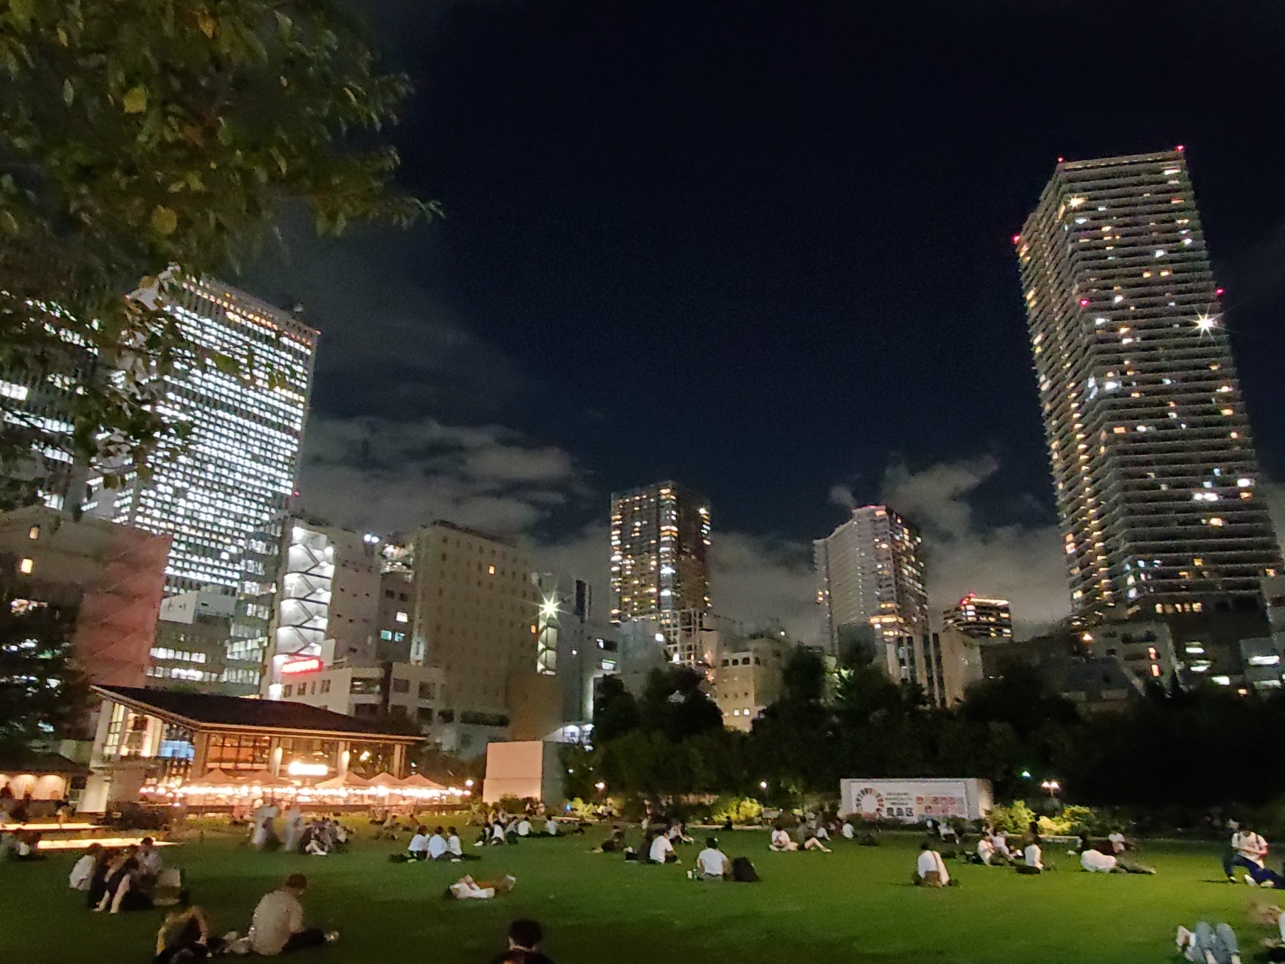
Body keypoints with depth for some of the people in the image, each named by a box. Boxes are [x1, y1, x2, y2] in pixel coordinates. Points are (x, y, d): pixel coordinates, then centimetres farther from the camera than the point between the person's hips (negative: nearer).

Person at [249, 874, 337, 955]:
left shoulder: (267, 897, 2)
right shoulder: (293, 904, -16)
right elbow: (295, 929, -22)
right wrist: (303, 929, 2)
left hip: (255, 945, 6)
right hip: (275, 949, -6)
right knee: (316, 933, 9)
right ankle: (324, 939, 37)